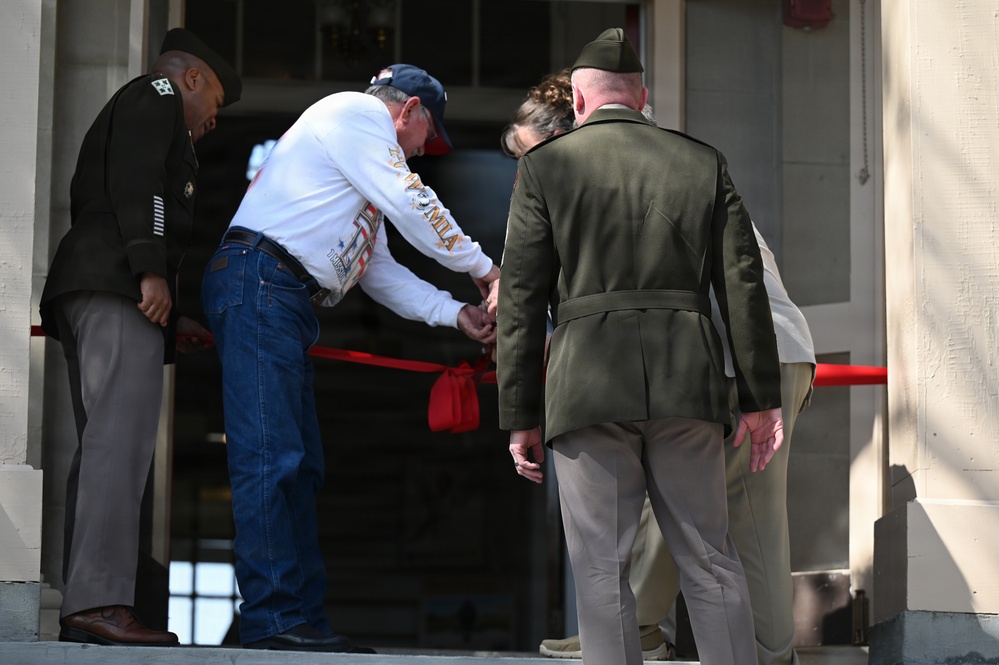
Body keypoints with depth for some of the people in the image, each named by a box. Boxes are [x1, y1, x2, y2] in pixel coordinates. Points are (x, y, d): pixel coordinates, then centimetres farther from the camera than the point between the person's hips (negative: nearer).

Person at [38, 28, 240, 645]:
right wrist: (152, 269, -19)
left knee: (103, 448, 3)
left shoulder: (125, 111, 35)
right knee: (121, 443, -19)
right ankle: (100, 602, -29)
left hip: (85, 294, 10)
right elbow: (136, 180, -10)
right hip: (117, 291, -10)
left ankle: (82, 608, -4)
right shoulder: (157, 95, 8)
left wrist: (173, 322, 29)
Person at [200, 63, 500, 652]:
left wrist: (456, 313, 18)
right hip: (259, 284, -11)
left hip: (289, 305, 11)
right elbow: (412, 204, -6)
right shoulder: (358, 111, 1)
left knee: (302, 466, 7)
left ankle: (304, 619, 7)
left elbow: (379, 271, 26)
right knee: (271, 458, -15)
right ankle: (273, 618, -20)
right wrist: (482, 268, 4)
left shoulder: (366, 164, 32)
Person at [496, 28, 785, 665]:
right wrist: (762, 397, 11)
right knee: (711, 561, 8)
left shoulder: (546, 165, 4)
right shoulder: (703, 162, 11)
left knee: (603, 571, 0)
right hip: (687, 388, 2)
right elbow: (744, 283, 7)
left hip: (590, 391, -2)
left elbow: (521, 297, 2)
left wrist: (520, 416, 5)